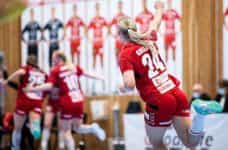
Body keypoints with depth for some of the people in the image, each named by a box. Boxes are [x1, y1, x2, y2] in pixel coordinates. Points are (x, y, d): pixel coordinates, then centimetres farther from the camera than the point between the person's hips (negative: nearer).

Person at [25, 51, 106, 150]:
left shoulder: (55, 71, -4)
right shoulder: (73, 67, 12)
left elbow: (49, 86, -16)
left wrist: (32, 89, -13)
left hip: (68, 103, -5)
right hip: (79, 101, 5)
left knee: (66, 131, 5)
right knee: (77, 128, 21)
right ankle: (93, 128, -5)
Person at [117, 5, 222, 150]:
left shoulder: (126, 55, -9)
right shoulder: (148, 40, 10)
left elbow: (129, 85, -23)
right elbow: (156, 21, 33)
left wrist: (123, 87, 0)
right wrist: (160, 11, 54)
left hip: (159, 102, -6)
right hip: (177, 94, 6)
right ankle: (201, 110, -18)